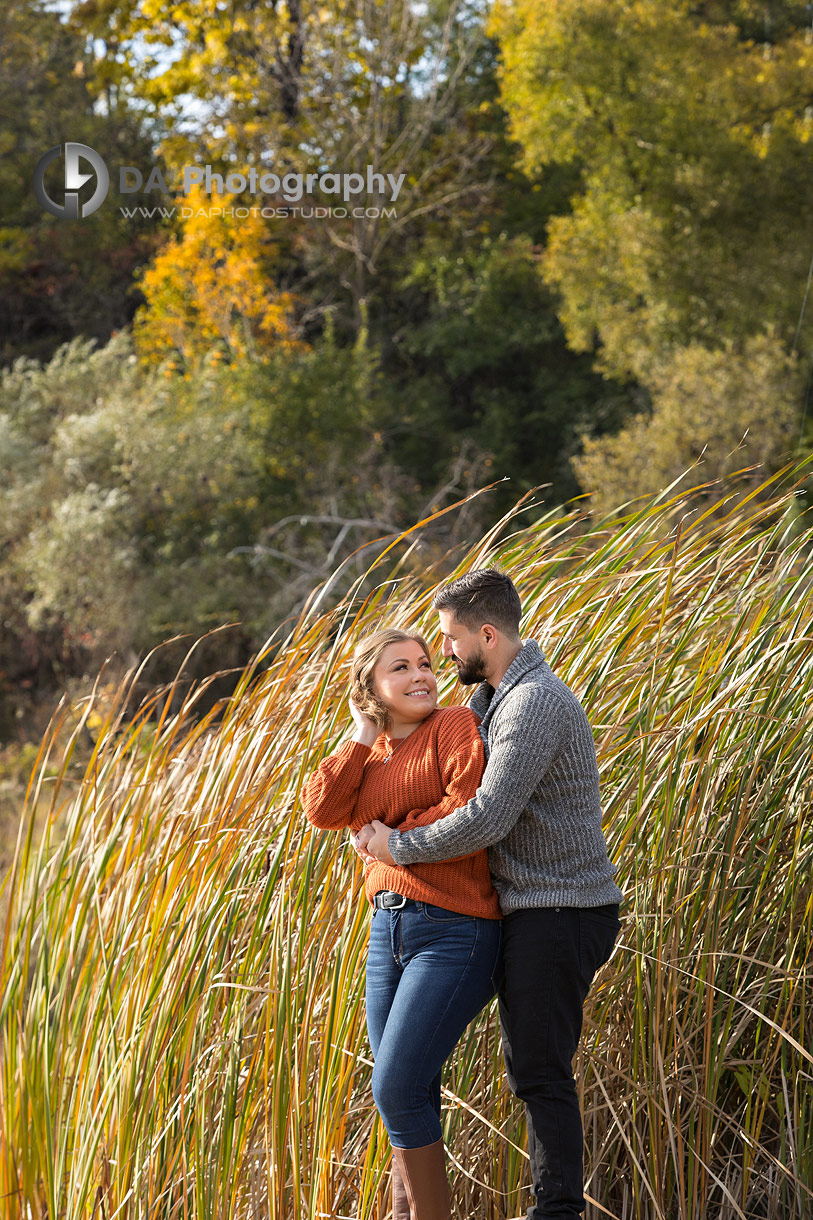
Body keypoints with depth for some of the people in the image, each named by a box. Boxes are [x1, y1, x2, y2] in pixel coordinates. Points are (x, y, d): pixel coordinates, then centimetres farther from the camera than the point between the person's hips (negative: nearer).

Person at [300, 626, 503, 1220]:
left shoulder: (455, 726, -3)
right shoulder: (372, 757, 17)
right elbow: (322, 809, 1)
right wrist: (363, 738, 2)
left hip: (452, 931, -7)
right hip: (388, 927, 7)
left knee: (396, 1089, -12)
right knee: (409, 1097, 11)